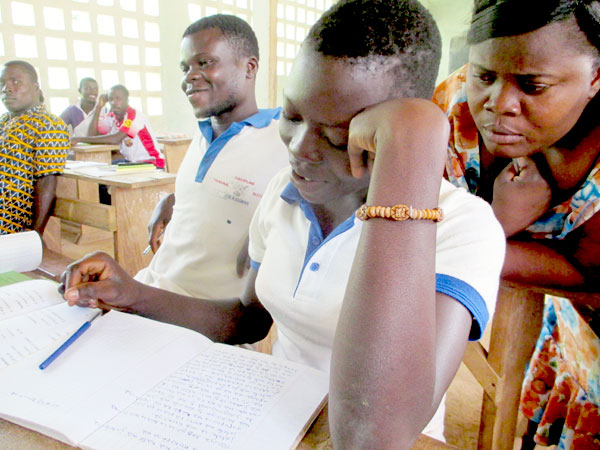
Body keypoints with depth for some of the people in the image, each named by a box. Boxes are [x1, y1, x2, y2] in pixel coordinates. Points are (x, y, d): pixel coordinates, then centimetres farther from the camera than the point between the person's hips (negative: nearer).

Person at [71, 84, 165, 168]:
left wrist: (80, 139, -21)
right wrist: (98, 106, -6)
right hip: (131, 162, 7)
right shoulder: (111, 117, 6)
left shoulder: (135, 114, -16)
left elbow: (116, 139, -26)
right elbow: (92, 135, -5)